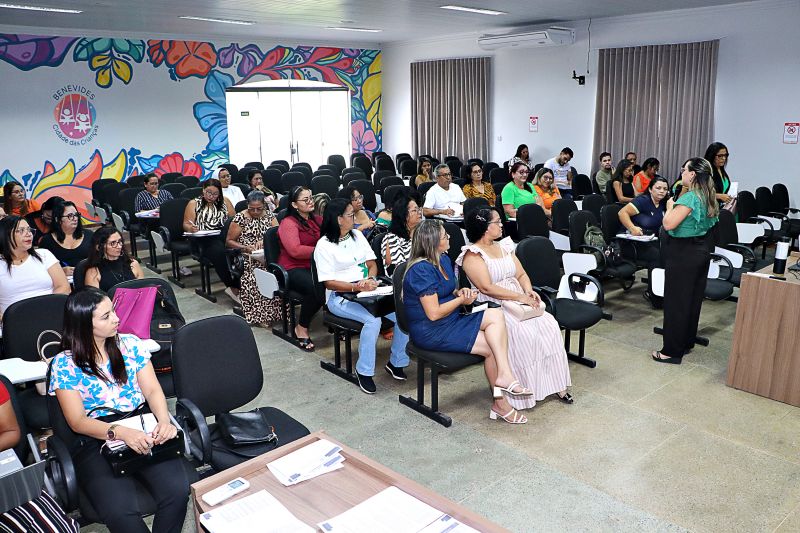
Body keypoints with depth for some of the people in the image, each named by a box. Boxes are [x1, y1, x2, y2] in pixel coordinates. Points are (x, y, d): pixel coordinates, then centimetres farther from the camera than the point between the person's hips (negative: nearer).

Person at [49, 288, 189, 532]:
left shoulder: (130, 344, 9)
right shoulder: (64, 364, 0)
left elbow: (153, 390, 5)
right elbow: (78, 421, -6)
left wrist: (164, 420, -17)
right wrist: (121, 433, -24)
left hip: (143, 428, 2)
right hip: (95, 441, -2)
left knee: (178, 491, -25)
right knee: (121, 513, -30)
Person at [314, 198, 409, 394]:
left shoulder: (357, 235, 13)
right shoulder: (324, 246, -6)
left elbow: (372, 264, 12)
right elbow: (329, 282, -11)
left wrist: (370, 279, -11)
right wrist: (357, 287, -25)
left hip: (368, 291, 6)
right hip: (340, 297, -6)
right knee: (373, 320, -33)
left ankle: (396, 362, 2)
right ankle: (364, 371, -18)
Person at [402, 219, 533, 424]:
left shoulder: (444, 259, 9)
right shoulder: (421, 270, -20)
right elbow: (434, 314, -22)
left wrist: (460, 292, 1)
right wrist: (461, 299, -8)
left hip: (450, 321, 9)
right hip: (431, 332, -9)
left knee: (496, 315, -15)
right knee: (492, 347, -15)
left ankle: (504, 375, -20)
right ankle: (500, 403, -2)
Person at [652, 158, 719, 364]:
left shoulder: (690, 197, -20)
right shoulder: (708, 196, 8)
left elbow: (669, 224, -24)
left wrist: (670, 207, -6)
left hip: (683, 253, -9)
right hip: (701, 251, 10)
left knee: (676, 301, -3)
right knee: (693, 298, 17)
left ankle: (672, 351, 2)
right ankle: (687, 342, 29)